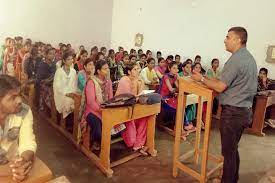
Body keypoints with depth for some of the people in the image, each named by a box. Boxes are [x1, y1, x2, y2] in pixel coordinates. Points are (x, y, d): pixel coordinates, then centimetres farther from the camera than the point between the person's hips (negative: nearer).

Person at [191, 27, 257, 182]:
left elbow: (220, 87, -16)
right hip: (245, 110, 9)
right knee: (233, 149, 20)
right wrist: (218, 80, 13)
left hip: (233, 111, -9)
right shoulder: (250, 58, 13)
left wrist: (202, 79, -4)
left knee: (228, 151, 3)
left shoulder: (235, 60, -16)